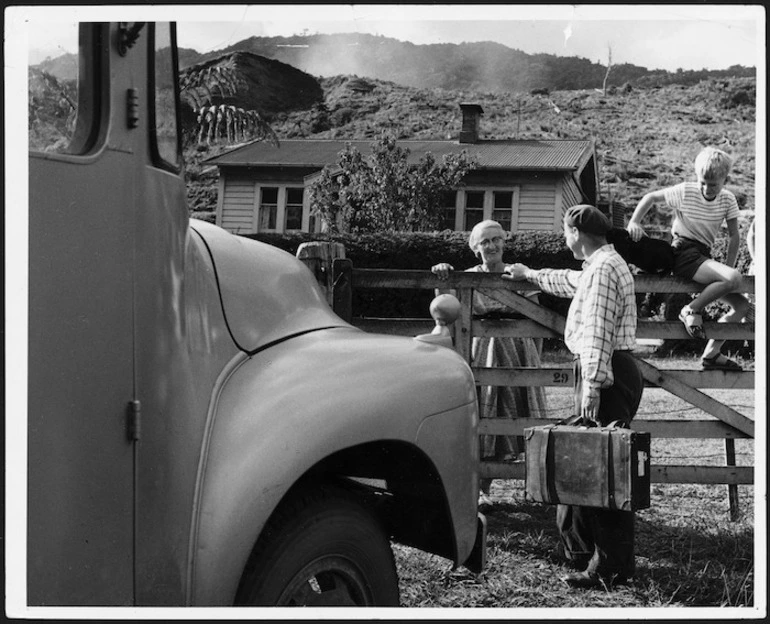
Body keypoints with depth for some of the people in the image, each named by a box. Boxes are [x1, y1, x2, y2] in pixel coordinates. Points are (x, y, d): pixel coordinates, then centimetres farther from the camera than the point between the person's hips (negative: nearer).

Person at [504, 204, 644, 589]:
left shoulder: (603, 268, -14)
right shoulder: (599, 266, 20)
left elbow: (598, 332, -21)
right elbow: (569, 282, 42)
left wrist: (592, 386, -26)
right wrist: (529, 274, 54)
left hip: (606, 374, -11)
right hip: (610, 373, 11)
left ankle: (611, 568, -6)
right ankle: (582, 550, 22)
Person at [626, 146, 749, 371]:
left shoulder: (727, 200, 3)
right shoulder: (685, 192, -9)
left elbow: (734, 236, 7)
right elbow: (652, 197, 3)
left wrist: (728, 269, 0)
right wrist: (634, 222, -9)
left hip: (704, 256, 7)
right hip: (684, 253, -6)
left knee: (742, 305, 0)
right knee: (734, 279, -30)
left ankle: (711, 353, 7)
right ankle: (692, 310, -10)